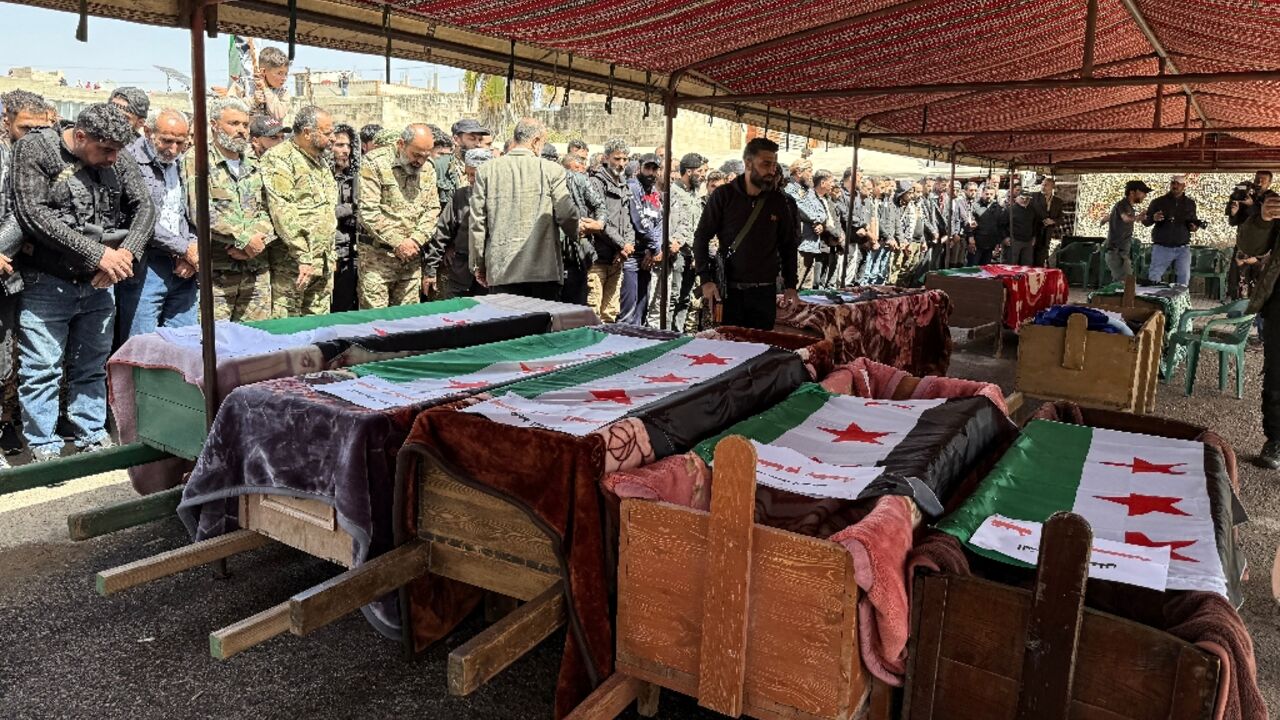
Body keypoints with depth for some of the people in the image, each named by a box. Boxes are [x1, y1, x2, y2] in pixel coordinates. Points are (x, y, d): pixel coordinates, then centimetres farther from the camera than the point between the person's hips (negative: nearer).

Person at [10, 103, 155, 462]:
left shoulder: (118, 159, 2)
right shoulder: (35, 149, -10)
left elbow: (144, 207, 1)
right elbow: (33, 213, -18)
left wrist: (127, 252, -17)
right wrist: (97, 253, -22)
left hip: (98, 285, 4)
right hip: (47, 285, -4)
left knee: (93, 367, 13)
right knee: (41, 370, 0)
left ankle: (92, 436, 25)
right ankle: (43, 448, 11)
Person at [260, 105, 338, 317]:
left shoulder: (321, 161, 19)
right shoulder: (279, 158, -9)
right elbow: (283, 212, -18)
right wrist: (304, 258, -22)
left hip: (324, 262, 8)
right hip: (291, 262, -8)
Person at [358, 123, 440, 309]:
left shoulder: (428, 168, 8)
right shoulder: (376, 163, -8)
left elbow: (433, 209, 7)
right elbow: (368, 212, -14)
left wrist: (415, 240, -8)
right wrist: (397, 243, -14)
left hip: (412, 256, 5)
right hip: (378, 254, -5)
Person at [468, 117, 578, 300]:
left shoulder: (486, 170, 4)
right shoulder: (551, 170, -3)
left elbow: (477, 222, 4)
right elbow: (566, 215, -4)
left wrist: (478, 264, 13)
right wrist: (575, 232, 20)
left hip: (501, 269, 2)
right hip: (544, 268, -1)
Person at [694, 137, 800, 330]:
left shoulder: (778, 201, 7)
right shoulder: (724, 196, -1)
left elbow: (788, 246, 14)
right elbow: (701, 238, 0)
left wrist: (790, 285, 8)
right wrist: (706, 280, -9)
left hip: (764, 291, 2)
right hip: (728, 289, -2)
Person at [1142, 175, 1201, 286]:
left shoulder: (1190, 204, 11)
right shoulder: (1158, 202, 2)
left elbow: (1194, 221, 22)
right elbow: (1145, 221, 2)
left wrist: (1194, 227, -2)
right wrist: (1153, 218, -21)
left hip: (1183, 249, 2)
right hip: (1162, 248, -2)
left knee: (1184, 280, 1)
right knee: (1154, 279, -4)